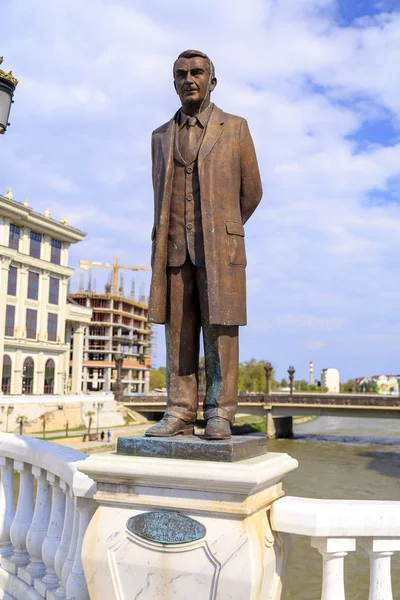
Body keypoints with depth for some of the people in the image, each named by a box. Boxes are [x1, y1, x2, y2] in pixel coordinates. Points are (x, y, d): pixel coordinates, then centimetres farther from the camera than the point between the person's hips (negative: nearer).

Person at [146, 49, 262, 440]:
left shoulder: (235, 129, 7)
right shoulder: (161, 136, 16)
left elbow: (251, 192, 10)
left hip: (219, 248, -3)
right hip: (173, 249, 3)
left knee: (219, 331, -5)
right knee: (178, 332, 0)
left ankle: (219, 416, 1)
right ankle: (180, 414, 3)